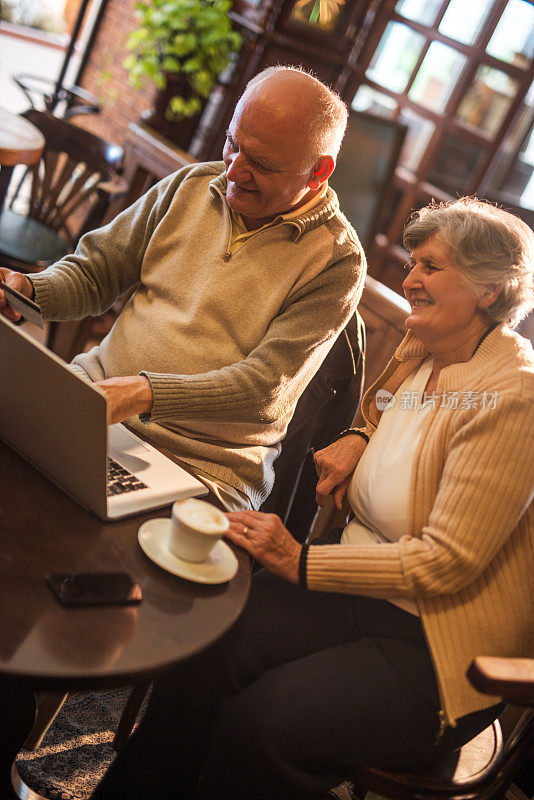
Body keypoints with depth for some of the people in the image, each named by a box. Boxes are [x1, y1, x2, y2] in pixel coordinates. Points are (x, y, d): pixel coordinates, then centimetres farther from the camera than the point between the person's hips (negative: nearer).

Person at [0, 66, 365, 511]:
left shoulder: (338, 262, -7)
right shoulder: (191, 186, 10)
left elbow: (267, 386, -17)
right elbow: (94, 272, 15)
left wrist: (146, 393, -29)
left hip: (202, 464, -5)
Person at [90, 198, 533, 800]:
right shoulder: (417, 353, 6)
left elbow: (446, 561, -20)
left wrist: (300, 562, -22)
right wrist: (358, 439, 3)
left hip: (437, 643, -6)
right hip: (361, 590, 7)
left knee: (262, 724, -27)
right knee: (202, 651, -17)